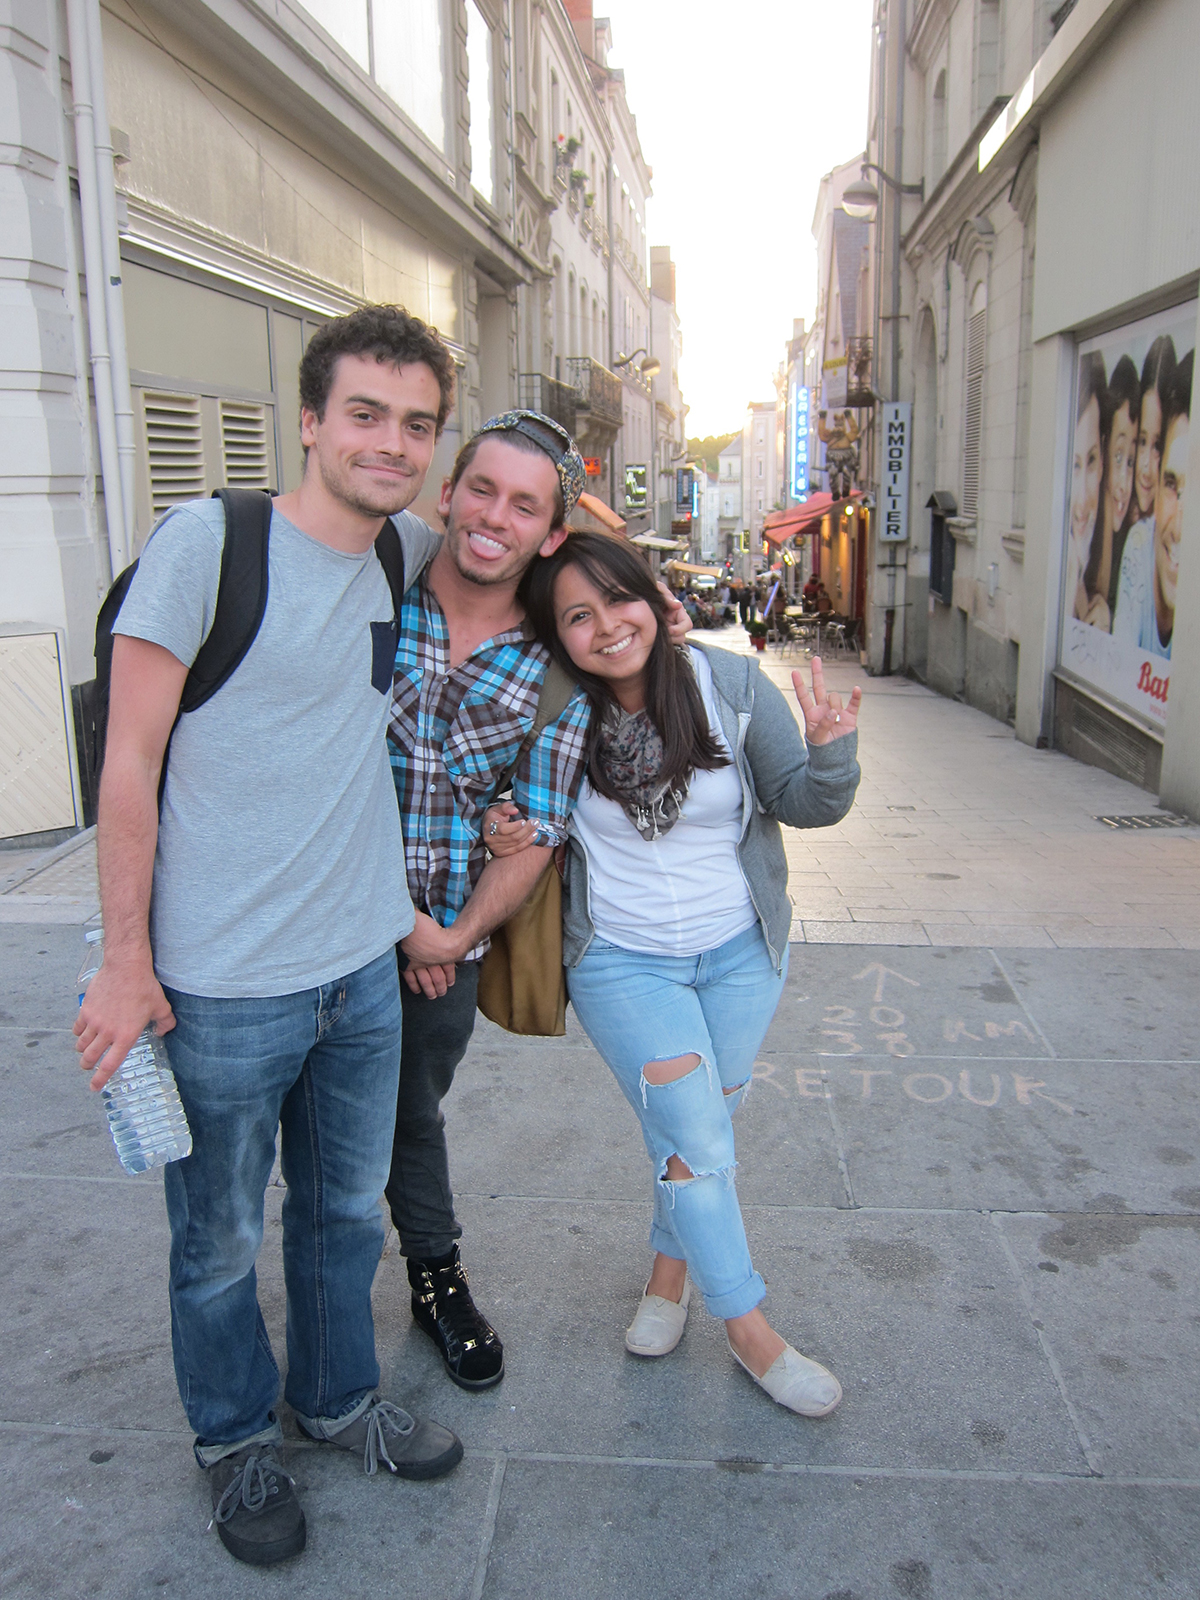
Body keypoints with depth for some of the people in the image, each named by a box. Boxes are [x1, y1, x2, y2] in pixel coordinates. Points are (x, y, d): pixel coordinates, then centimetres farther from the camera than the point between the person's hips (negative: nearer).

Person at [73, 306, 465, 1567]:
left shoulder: (408, 556, 4)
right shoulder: (208, 542, -13)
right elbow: (129, 765, -11)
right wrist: (126, 962, -11)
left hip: (364, 966, 5)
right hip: (222, 988, -5)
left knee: (346, 1210, 23)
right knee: (219, 1243, 15)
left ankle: (337, 1398, 47)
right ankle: (235, 1440, 41)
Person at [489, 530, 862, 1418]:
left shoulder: (733, 685, -13)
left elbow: (804, 805, -6)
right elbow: (523, 802, 6)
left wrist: (831, 753, -27)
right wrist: (500, 822, -16)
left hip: (741, 952, 2)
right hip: (621, 962, -1)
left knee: (701, 1127, 17)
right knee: (697, 1142, -2)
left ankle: (672, 1266, 44)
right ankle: (749, 1324, 21)